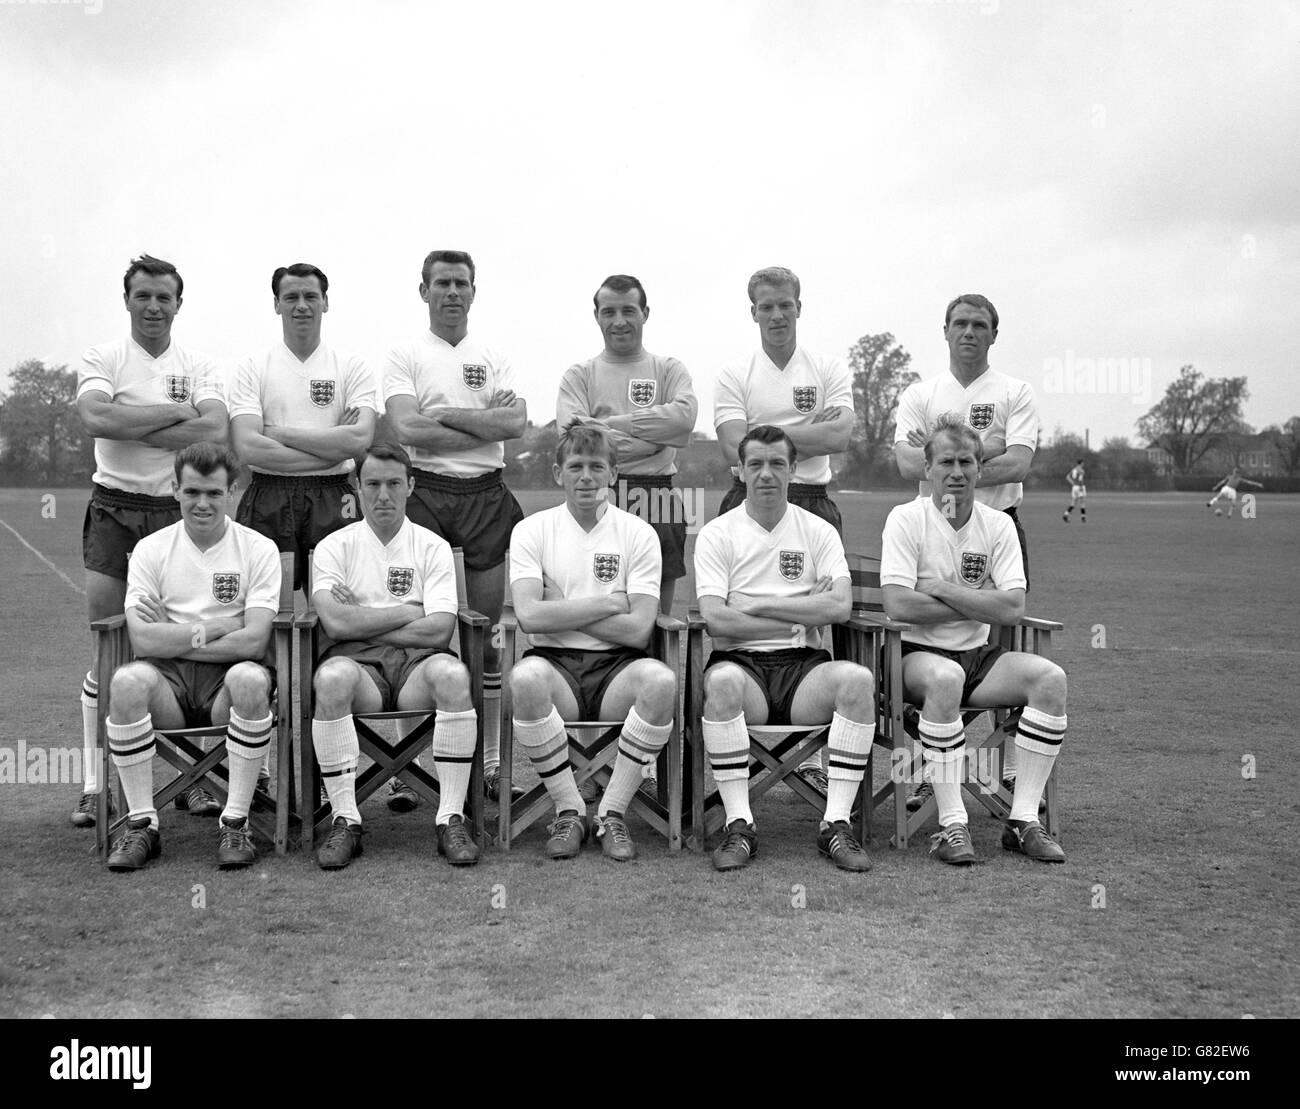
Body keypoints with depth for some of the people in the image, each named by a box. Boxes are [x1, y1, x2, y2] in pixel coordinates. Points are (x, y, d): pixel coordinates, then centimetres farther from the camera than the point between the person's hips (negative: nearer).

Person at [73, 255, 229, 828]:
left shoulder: (199, 367, 6)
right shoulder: (101, 359, 3)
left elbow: (216, 433, -12)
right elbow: (95, 418, -17)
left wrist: (132, 427, -14)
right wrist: (177, 413, -13)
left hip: (178, 512, 1)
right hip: (114, 510, -1)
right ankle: (96, 783, 7)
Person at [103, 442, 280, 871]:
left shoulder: (258, 549, 1)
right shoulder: (151, 549, 6)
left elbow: (253, 641, -10)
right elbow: (142, 640, -6)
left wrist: (175, 638, -7)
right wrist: (217, 628, -7)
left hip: (227, 678, -1)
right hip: (169, 681, 2)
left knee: (249, 679, -36)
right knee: (127, 680, -31)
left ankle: (235, 822, -21)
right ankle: (141, 823, -16)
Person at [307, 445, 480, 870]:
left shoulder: (433, 547, 12)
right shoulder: (335, 546, 11)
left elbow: (439, 630, -3)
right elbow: (336, 623, -6)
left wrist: (361, 622, -2)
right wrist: (408, 613, -2)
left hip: (417, 661, 1)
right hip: (358, 661, 0)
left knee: (452, 673, -34)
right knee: (332, 676, -36)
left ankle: (451, 819, -26)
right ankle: (344, 821, -25)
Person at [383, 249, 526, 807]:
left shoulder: (494, 359, 13)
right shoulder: (405, 357, 4)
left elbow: (516, 421, -4)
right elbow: (406, 429, -12)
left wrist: (444, 413, -9)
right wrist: (485, 422, -9)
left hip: (487, 496, 3)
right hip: (427, 494, -3)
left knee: (488, 631, 6)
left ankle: (490, 757, 13)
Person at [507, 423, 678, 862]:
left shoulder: (638, 534, 5)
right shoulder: (532, 530, 6)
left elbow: (638, 630, -6)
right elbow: (529, 616, -10)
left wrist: (560, 609, -6)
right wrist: (606, 603, -7)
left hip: (616, 666, 1)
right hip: (556, 663, 0)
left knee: (661, 680, -32)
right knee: (525, 677, -35)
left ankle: (612, 812, -15)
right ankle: (569, 810, -16)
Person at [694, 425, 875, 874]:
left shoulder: (818, 531, 13)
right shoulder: (716, 534, 7)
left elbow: (840, 607, -3)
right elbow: (716, 619, -8)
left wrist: (757, 606, -7)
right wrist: (803, 613, -4)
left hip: (804, 667, 2)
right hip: (742, 663, -2)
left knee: (857, 679, -30)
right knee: (722, 680, -37)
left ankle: (836, 824, -24)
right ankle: (739, 825, -27)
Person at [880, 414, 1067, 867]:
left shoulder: (998, 525, 6)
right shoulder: (906, 519, -5)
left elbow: (1012, 608, -6)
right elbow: (898, 605, -18)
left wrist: (942, 589, -12)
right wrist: (979, 606, -10)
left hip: (978, 657, 5)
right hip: (916, 654, -4)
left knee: (1050, 677, -19)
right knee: (944, 677, -37)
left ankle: (1023, 820, -14)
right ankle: (951, 825, -29)